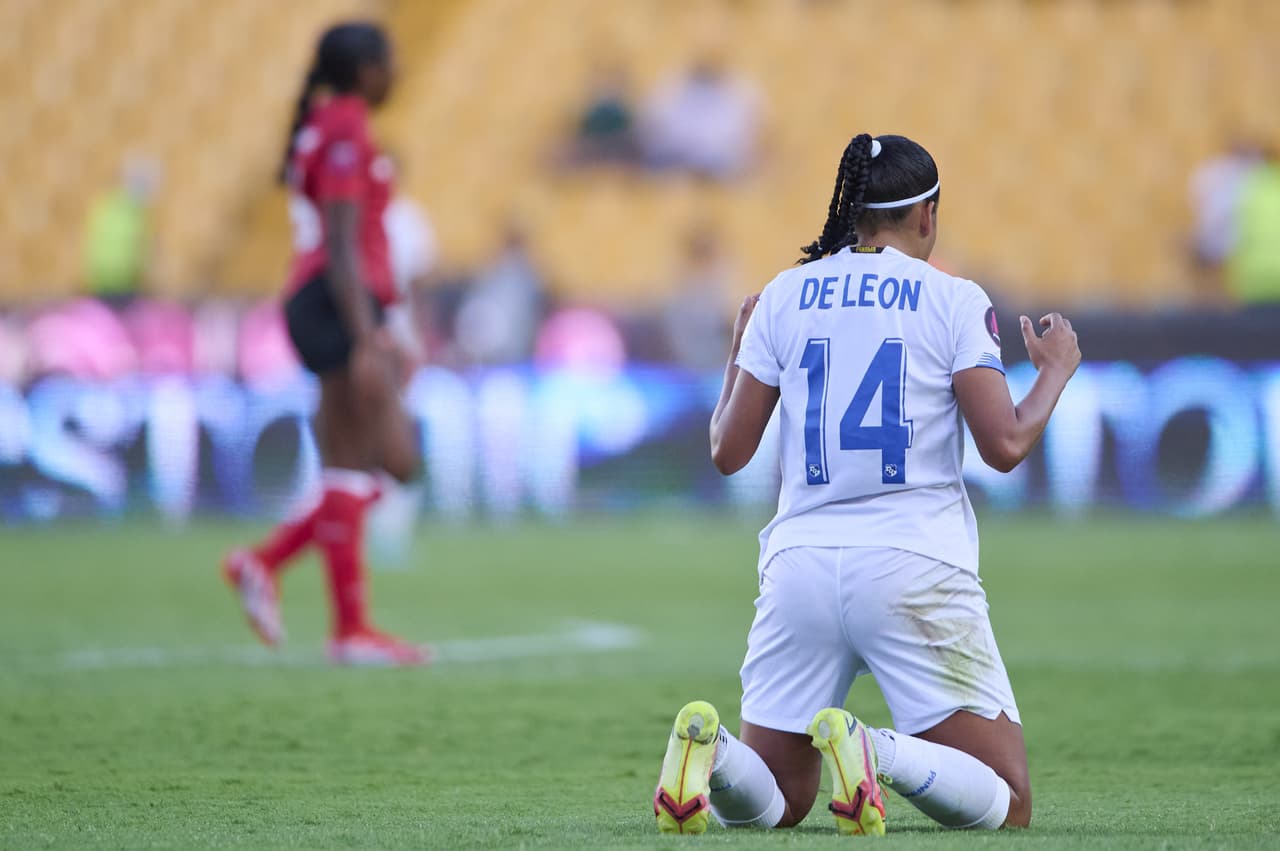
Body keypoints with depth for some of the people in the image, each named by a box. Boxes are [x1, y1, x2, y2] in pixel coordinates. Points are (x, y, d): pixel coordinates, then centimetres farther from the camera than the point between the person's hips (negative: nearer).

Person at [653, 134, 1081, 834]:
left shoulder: (783, 298, 8)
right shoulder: (954, 302, 0)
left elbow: (727, 452, 9)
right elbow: (1005, 446, -6)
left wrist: (738, 356, 28)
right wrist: (1057, 369, 13)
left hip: (800, 566, 3)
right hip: (916, 566, -3)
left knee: (773, 802, 16)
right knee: (1005, 803, 3)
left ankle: (709, 747, -20)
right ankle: (880, 752, -28)